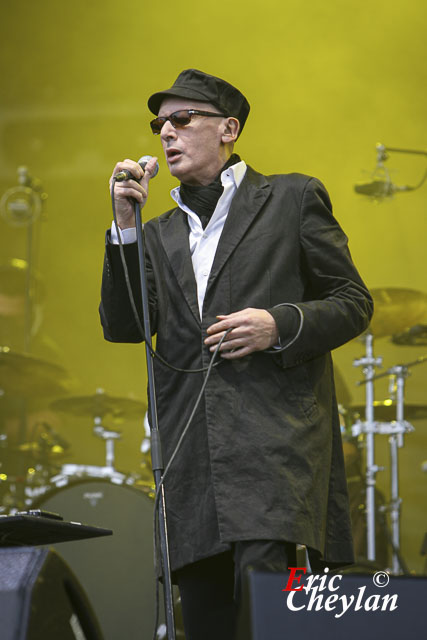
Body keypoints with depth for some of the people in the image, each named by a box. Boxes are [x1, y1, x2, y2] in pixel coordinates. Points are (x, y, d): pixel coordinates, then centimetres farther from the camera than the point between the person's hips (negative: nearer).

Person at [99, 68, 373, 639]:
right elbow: (123, 326, 11)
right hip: (193, 459, 5)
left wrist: (280, 325, -10)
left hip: (276, 442, -5)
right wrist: (126, 224, 2)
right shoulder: (160, 233, 23)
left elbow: (354, 302, 9)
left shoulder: (292, 199, 11)